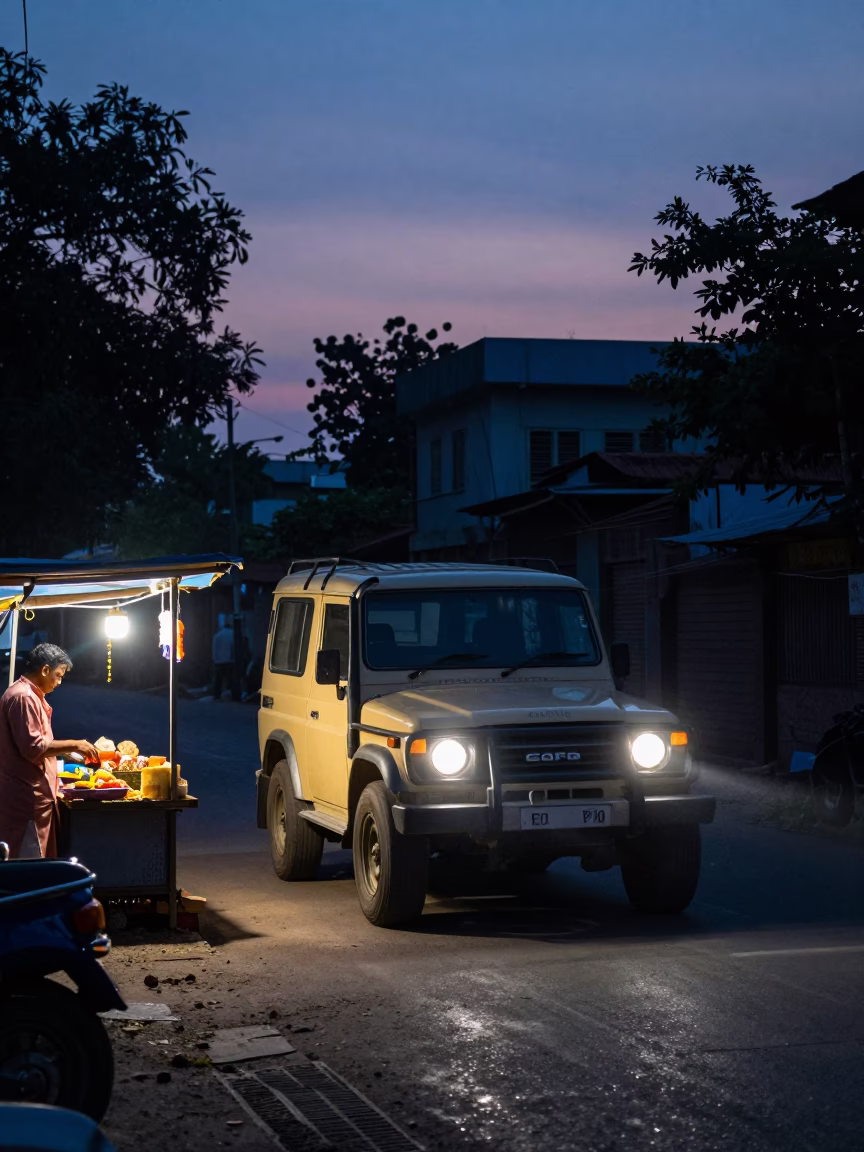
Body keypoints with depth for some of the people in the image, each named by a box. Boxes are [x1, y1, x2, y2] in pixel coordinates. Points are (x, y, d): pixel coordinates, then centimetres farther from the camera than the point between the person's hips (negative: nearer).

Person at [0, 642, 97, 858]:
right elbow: (33, 747, -22)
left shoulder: (30, 695, 18)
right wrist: (73, 744, -14)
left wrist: (68, 750, 15)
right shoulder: (23, 697, -16)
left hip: (34, 796, 11)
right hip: (27, 798, -11)